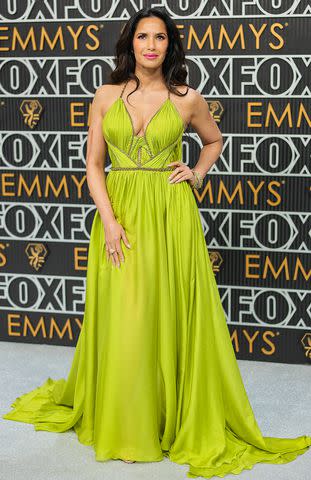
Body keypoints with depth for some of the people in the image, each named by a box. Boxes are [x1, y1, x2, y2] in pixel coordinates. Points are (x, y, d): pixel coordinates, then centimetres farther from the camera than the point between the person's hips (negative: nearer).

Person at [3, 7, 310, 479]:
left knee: (171, 314, 3)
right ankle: (125, 425, 19)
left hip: (171, 214, -1)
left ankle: (181, 419, 20)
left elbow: (215, 140, 21)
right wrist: (109, 220, -9)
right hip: (119, 213, 1)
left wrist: (197, 173, 3)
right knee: (122, 320, 3)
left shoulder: (188, 99, 2)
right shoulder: (106, 96, 4)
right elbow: (94, 163, 2)